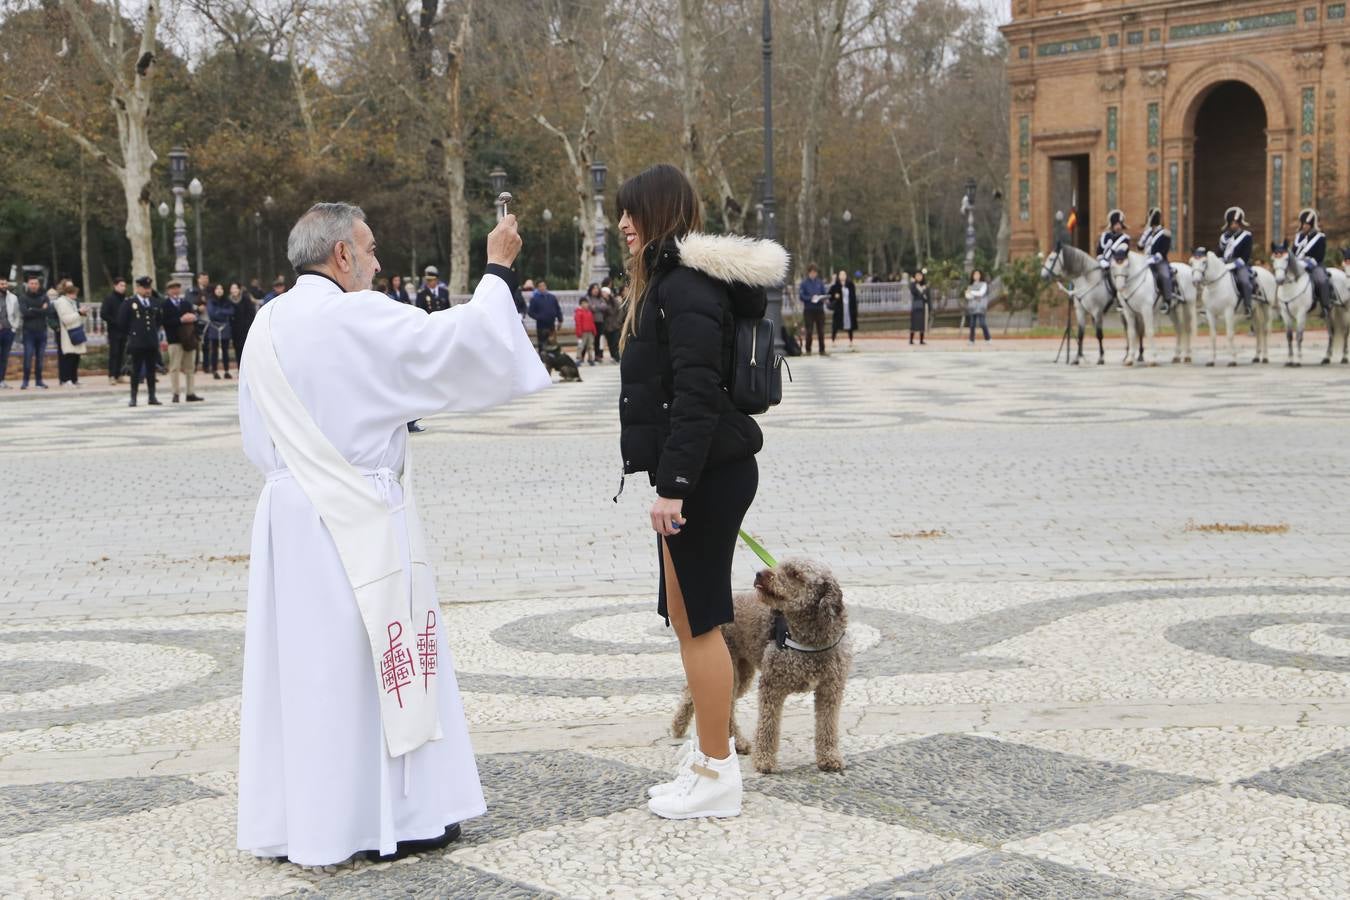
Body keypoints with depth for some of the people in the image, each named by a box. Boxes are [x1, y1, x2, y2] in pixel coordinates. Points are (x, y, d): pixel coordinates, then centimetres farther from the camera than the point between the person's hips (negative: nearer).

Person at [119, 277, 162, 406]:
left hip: (152, 342, 4)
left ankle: (152, 397, 11)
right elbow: (121, 321, -1)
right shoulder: (129, 302, -3)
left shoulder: (154, 302, 11)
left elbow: (159, 317, 25)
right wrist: (130, 333, 3)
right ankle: (133, 398, 2)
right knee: (136, 370, -1)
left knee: (151, 370, 7)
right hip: (137, 342, -4)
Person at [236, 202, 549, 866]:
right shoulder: (358, 317, -14)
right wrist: (498, 268, 3)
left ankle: (290, 817, 18)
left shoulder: (265, 326, 9)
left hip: (289, 516, 7)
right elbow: (465, 338, -11)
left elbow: (258, 438, 16)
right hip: (359, 519, -7)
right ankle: (392, 817, 10)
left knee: (300, 663, 11)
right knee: (367, 662, 2)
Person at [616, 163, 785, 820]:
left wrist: (673, 484, -23)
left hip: (707, 475, -11)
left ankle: (717, 774, 7)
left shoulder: (687, 286, -16)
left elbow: (697, 394, -23)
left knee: (700, 621, -3)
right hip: (698, 474, 11)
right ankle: (712, 752, 26)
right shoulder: (669, 280, 17)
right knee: (685, 616, 16)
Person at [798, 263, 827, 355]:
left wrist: (822, 298, -13)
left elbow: (824, 293, 9)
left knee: (821, 330, 2)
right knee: (809, 331, 0)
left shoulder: (820, 282, 7)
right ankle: (808, 350, 8)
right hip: (808, 309, -2)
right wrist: (811, 298, -21)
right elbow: (801, 295, -7)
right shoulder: (804, 282, -1)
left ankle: (822, 350, 8)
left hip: (819, 309, 2)